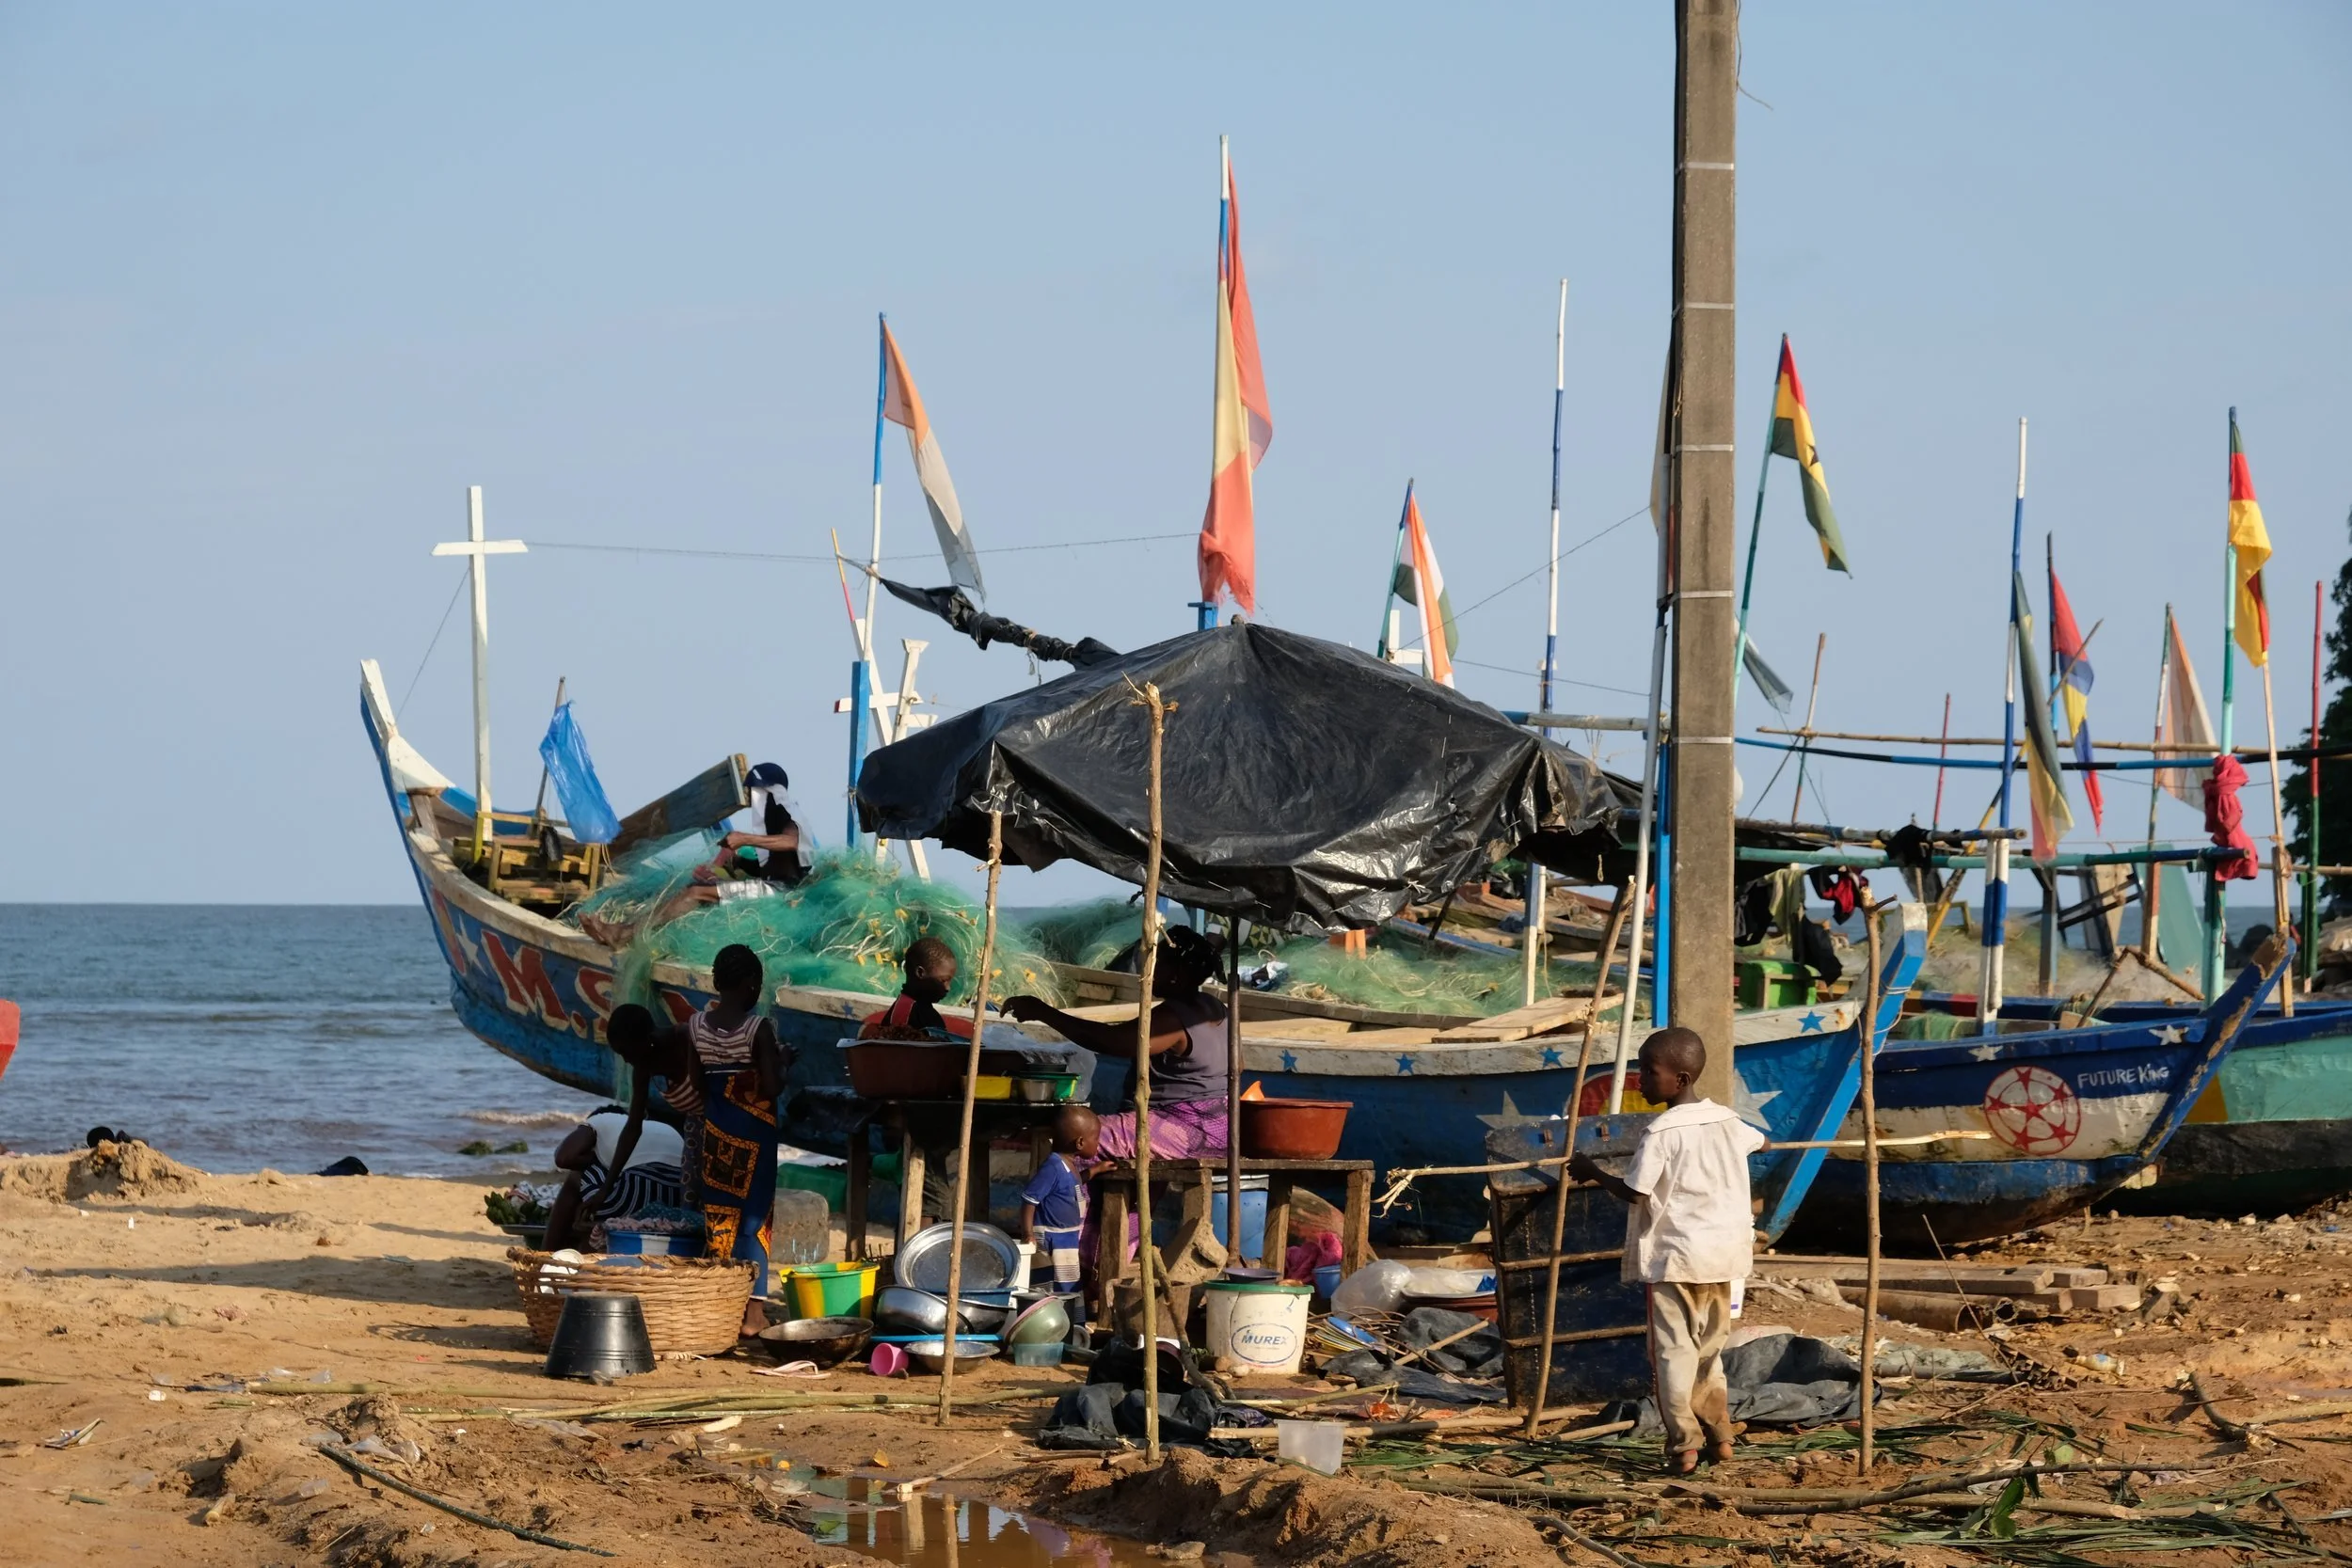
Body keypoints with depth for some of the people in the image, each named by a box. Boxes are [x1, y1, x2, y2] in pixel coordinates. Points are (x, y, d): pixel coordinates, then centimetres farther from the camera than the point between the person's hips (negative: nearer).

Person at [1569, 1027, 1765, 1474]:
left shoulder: (1661, 1135, -15)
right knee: (1708, 1349, 18)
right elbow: (1759, 1142, 27)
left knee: (1673, 1352, -2)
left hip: (1674, 1258, -7)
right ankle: (1719, 1435, 20)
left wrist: (1594, 1171, 0)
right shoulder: (1727, 1122, 6)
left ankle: (1684, 1445, -7)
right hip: (1723, 1253, 7)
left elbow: (1633, 1193, -16)